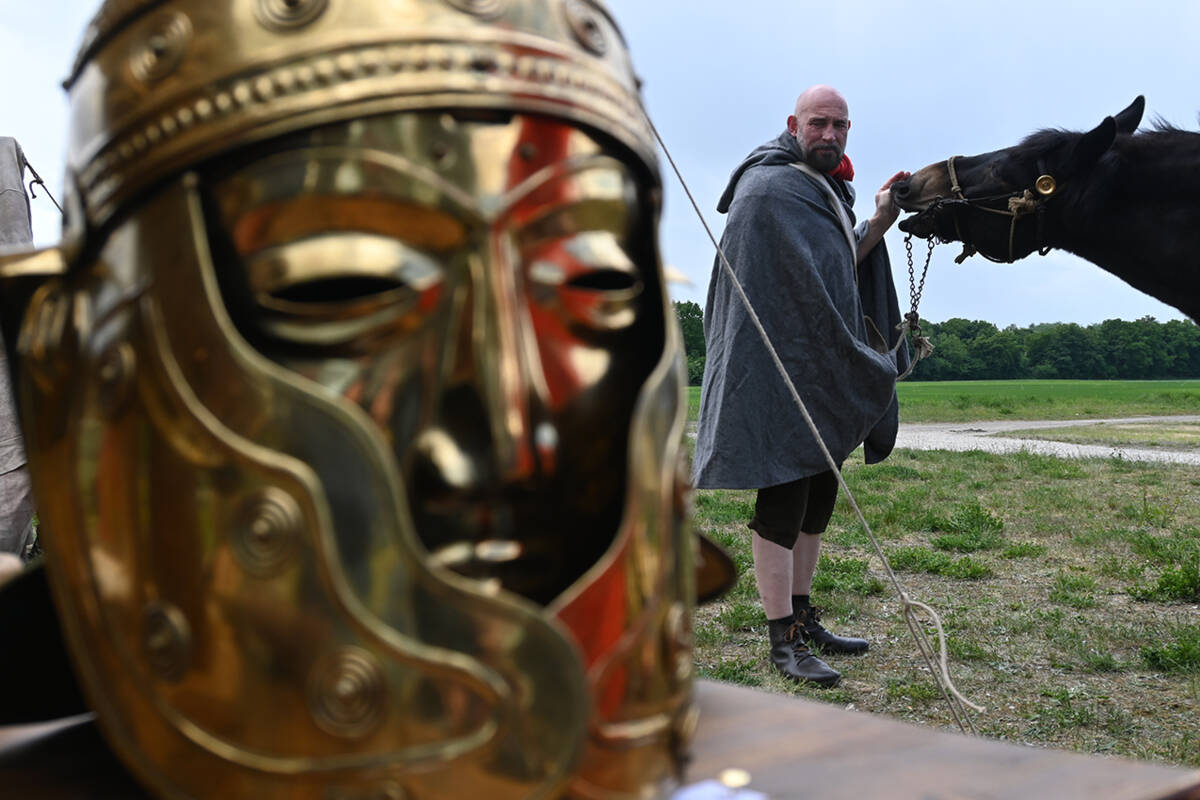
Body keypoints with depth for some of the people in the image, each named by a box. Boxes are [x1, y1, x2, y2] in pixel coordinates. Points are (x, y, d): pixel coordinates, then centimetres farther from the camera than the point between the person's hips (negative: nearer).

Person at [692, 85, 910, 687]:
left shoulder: (827, 191, 18)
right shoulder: (769, 191, -11)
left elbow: (842, 271, 15)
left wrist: (879, 222, 5)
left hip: (825, 375, 10)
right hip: (781, 373, -10)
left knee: (817, 500, 14)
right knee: (782, 505, -5)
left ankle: (801, 617, 26)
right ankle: (783, 640, 2)